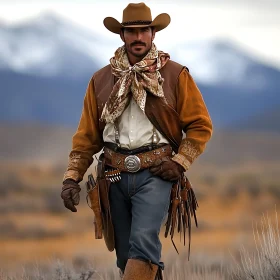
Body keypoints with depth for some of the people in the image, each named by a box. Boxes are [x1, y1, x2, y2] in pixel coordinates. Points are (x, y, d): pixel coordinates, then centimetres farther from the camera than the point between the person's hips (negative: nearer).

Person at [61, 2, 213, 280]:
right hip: (116, 176, 4)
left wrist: (179, 163, -6)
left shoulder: (176, 75, 2)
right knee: (125, 254, 9)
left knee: (143, 241, -22)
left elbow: (200, 125, 5)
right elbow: (87, 134, 11)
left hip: (154, 174, -4)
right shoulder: (101, 79, 11)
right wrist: (72, 177, 2)